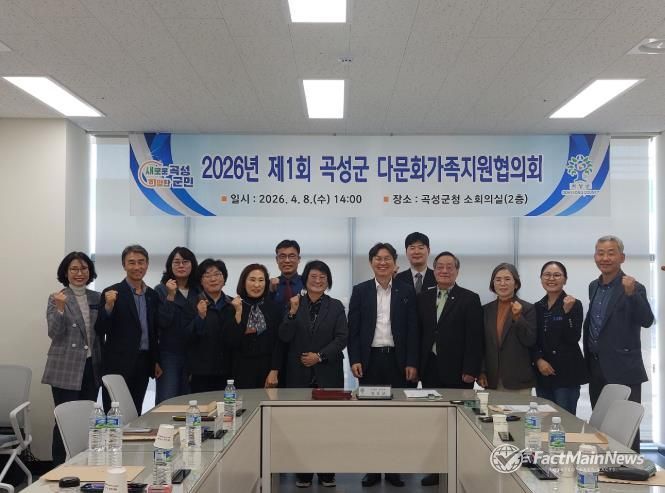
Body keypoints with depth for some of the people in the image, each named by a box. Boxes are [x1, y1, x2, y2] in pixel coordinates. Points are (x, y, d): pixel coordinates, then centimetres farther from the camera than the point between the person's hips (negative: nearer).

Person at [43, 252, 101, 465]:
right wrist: (60, 308, -25)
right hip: (66, 369, -4)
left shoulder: (96, 298, 10)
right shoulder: (57, 298, -3)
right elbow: (54, 333, -13)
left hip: (92, 367, 5)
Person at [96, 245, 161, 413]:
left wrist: (156, 361, 15)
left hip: (143, 365, 5)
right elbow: (99, 331, -9)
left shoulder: (152, 295, 11)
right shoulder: (112, 293, -5)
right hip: (118, 364, -5)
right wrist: (108, 306, -24)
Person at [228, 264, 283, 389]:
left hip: (267, 370, 1)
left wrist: (274, 372, -5)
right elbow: (232, 342, -6)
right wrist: (238, 313, -14)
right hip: (241, 371, -1)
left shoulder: (273, 308, 4)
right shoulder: (232, 307, 0)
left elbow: (278, 342, 2)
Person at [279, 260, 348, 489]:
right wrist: (293, 312, -15)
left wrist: (320, 356, -10)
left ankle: (327, 473, 12)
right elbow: (284, 337, -3)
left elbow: (342, 338, -1)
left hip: (328, 372, 0)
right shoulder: (294, 304, 6)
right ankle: (303, 473, 12)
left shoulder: (336, 306, 5)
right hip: (299, 373, 0)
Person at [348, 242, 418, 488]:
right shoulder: (360, 291, 4)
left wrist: (412, 363, -4)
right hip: (370, 359, 0)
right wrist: (354, 360, -6)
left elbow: (412, 329, 2)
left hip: (397, 359, 0)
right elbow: (353, 328, 3)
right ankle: (372, 468, 14)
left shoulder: (406, 291, 4)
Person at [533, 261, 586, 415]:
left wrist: (567, 311, -22)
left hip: (566, 373, -5)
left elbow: (574, 338, -12)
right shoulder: (537, 307, 11)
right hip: (543, 374, 5)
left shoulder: (574, 304, -4)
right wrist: (538, 360, -4)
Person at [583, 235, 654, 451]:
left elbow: (647, 321, -25)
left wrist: (632, 293, -40)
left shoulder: (633, 288, -11)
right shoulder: (593, 286, 10)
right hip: (597, 368, 7)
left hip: (622, 370, -7)